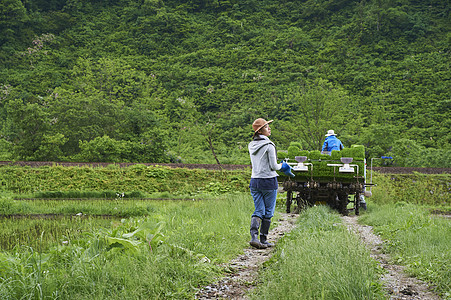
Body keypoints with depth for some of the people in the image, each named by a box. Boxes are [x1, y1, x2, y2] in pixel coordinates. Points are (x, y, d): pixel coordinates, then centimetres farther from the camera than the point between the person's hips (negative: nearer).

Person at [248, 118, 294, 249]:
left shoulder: (251, 145, 8)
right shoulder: (268, 145, -14)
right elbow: (273, 166, -13)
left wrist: (281, 166, 18)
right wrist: (282, 166, 10)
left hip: (254, 181, 6)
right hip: (269, 181, -6)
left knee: (258, 210, 7)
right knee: (268, 212, 6)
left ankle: (254, 236, -11)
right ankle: (263, 239, 10)